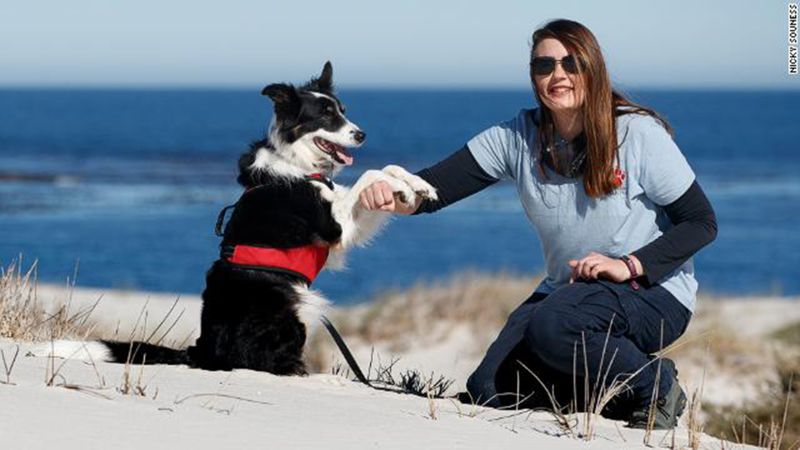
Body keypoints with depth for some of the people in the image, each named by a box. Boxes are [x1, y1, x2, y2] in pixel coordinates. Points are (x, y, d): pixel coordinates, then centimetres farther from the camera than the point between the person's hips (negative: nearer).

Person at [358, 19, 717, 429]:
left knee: (553, 327, -34)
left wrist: (629, 265, -24)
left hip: (653, 292, -6)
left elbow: (701, 222, -11)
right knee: (490, 391, -10)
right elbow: (437, 186, -15)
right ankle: (613, 393, 13)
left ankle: (655, 385, -8)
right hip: (568, 291, 6)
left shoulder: (638, 133, -15)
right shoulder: (519, 138, -4)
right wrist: (395, 198, -38)